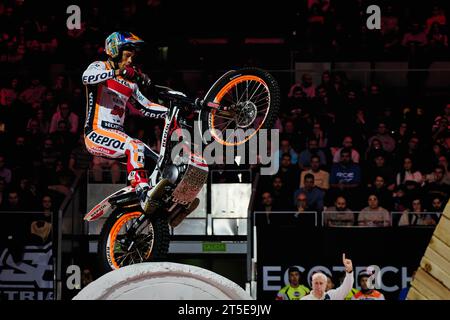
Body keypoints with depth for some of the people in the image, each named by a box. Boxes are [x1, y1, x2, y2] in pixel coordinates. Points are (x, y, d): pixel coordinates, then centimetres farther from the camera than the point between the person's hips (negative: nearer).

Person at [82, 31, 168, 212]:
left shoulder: (130, 83, 24)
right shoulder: (99, 67, 2)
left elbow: (146, 107, 24)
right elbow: (87, 77, -23)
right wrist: (118, 72, -34)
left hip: (117, 133, 8)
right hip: (96, 133, -8)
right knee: (135, 147, -32)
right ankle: (143, 193, -41)